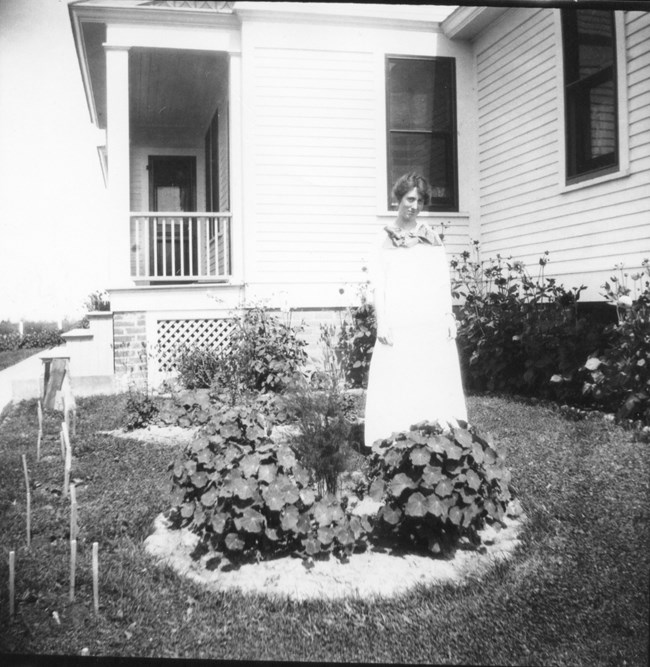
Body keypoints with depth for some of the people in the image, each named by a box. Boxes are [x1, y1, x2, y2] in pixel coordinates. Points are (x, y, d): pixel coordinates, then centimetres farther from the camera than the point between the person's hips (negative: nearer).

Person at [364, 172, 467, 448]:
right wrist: (382, 322, -8)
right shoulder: (384, 239, 6)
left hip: (433, 322, 2)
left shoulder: (431, 236, 12)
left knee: (435, 381, 3)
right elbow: (378, 284, 1)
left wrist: (449, 316, 5)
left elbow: (444, 280, 12)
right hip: (399, 323, -2)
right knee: (397, 382, -4)